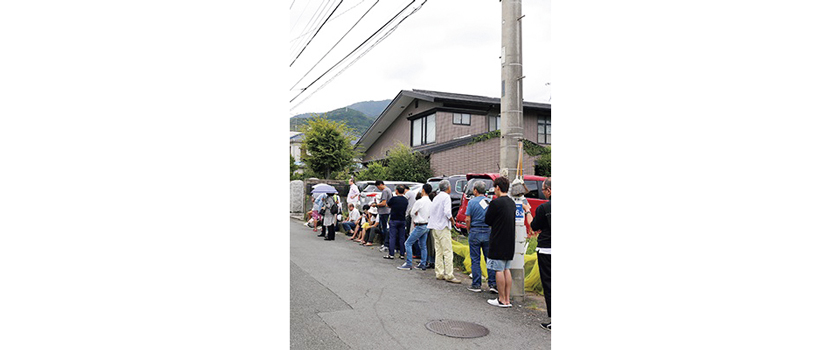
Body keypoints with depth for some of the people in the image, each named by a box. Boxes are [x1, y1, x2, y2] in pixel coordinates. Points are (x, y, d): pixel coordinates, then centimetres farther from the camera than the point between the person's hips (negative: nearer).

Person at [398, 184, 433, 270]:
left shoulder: (420, 201, -17)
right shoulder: (430, 202, 7)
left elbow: (412, 213, -7)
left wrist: (414, 221, 12)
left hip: (420, 226, -8)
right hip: (427, 225, 8)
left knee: (408, 243, -3)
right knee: (423, 245, 14)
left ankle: (408, 264, -5)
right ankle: (423, 264, 17)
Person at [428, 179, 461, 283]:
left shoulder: (436, 198, 16)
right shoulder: (446, 197, -10)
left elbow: (430, 213, 17)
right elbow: (447, 212, -21)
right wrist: (452, 220, -6)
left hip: (434, 227, 9)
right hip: (443, 227, -9)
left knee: (438, 251, 12)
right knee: (448, 251, -7)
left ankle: (439, 273, 15)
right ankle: (449, 275, -8)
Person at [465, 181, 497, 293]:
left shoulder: (472, 202, -6)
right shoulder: (490, 202, 4)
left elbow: (468, 219, -9)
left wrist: (469, 231, 6)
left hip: (475, 232, -3)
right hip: (488, 232, 3)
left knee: (475, 260, 4)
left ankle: (476, 284, 8)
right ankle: (493, 284, 7)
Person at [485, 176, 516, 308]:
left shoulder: (496, 202, -15)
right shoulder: (512, 203, 10)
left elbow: (487, 220, -8)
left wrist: (488, 208, 8)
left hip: (498, 241, -8)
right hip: (509, 242, 8)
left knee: (499, 270, -1)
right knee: (506, 269, 12)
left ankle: (502, 300, 5)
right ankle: (507, 299, 15)